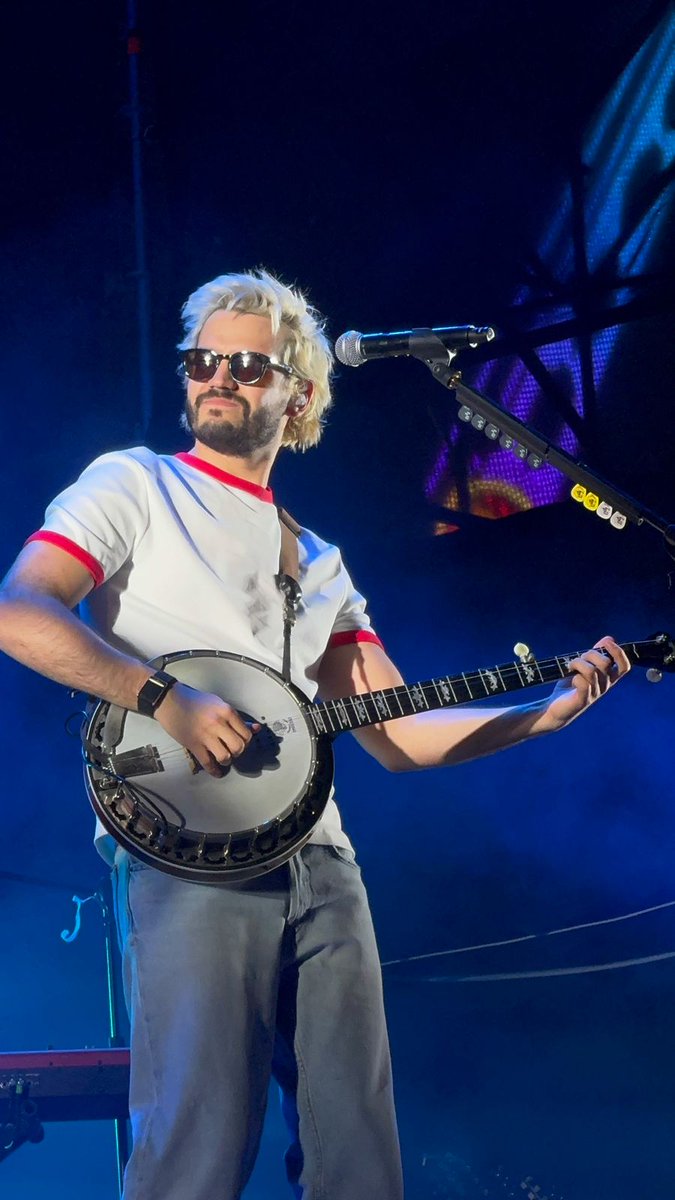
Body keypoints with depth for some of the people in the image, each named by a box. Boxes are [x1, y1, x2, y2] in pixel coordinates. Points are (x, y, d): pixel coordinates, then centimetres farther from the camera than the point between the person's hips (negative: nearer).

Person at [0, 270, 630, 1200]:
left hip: (320, 863, 6)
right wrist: (164, 698, -19)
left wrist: (557, 707, 11)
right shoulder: (136, 486, 8)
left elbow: (396, 735, 20)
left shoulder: (318, 564, 24)